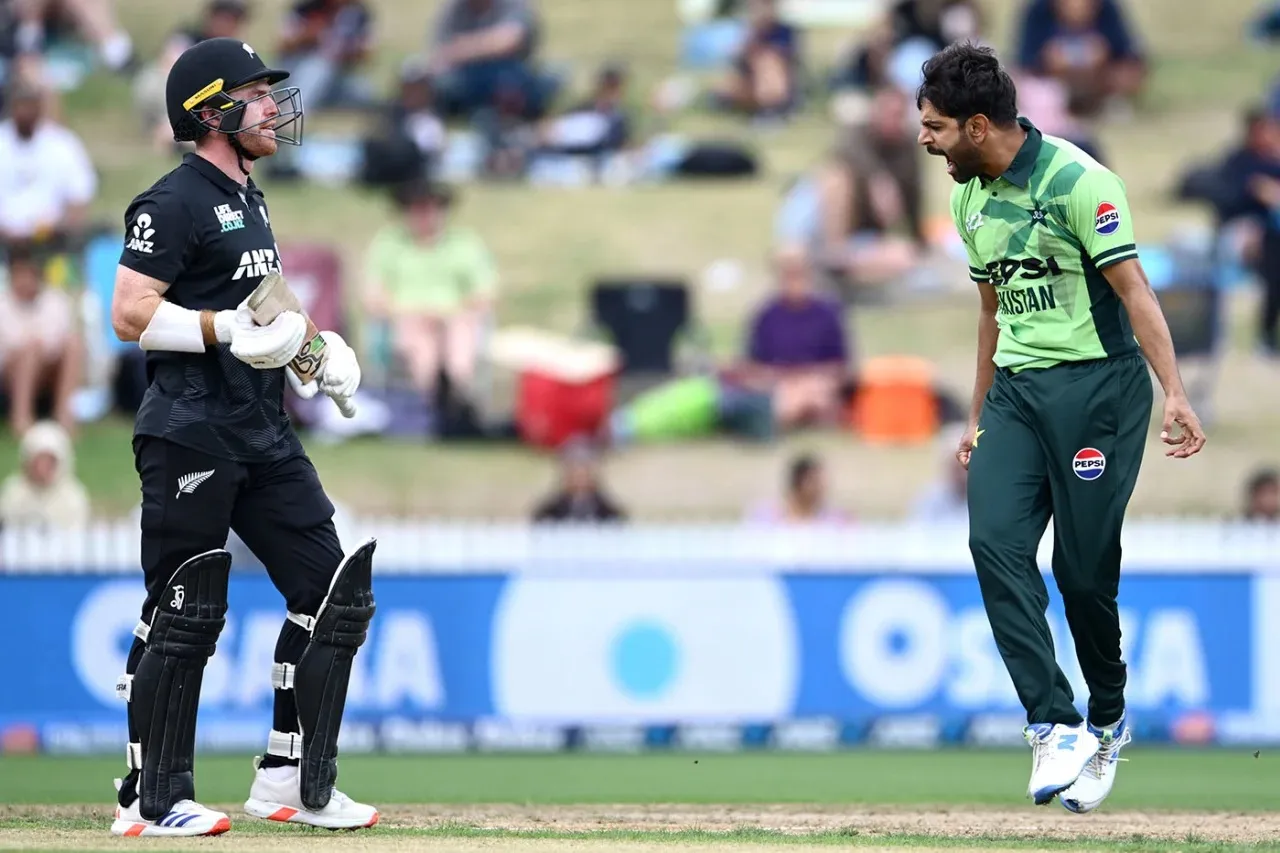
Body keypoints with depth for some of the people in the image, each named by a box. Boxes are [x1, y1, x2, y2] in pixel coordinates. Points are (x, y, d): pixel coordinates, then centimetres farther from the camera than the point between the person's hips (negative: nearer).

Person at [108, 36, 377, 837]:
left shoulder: (248, 200, 19)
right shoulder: (174, 202, -10)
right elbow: (131, 314, -17)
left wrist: (311, 344, 13)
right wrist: (228, 328, -24)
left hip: (266, 435, 9)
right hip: (191, 436, -9)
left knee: (334, 592, 6)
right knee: (185, 614, -6)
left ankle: (291, 779, 12)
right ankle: (153, 800, 1)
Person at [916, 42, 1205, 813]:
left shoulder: (1078, 181, -13)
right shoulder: (969, 199, 11)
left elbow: (1134, 289, -17)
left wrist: (1175, 394, -25)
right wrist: (979, 419, 25)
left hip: (1097, 384, -7)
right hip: (1016, 388, 7)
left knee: (1084, 567, -5)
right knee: (996, 541, -13)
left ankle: (1107, 722, 18)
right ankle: (1056, 726, -13)